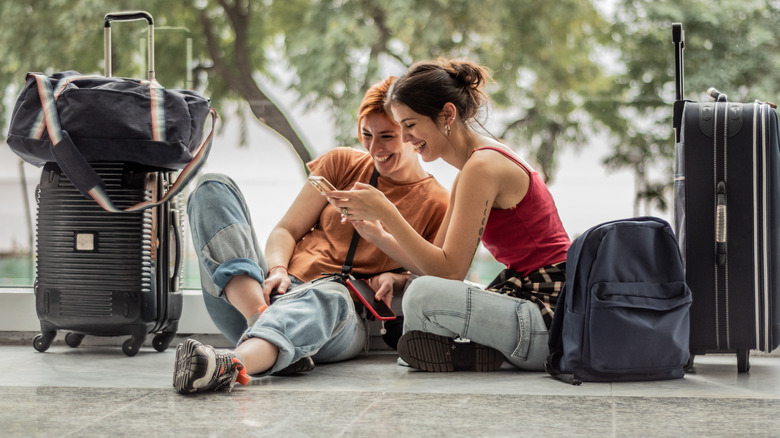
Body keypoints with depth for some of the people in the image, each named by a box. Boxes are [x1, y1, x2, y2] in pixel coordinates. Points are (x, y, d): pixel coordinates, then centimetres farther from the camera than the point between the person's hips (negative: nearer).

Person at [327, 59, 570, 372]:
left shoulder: (483, 165, -17)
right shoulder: (471, 171, 14)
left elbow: (450, 271, -20)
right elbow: (436, 262, 11)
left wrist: (386, 212, -18)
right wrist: (375, 233, -1)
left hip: (550, 316, -10)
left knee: (423, 296, -29)